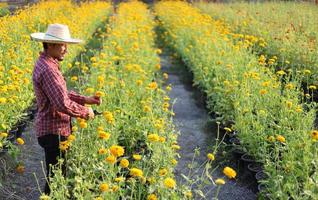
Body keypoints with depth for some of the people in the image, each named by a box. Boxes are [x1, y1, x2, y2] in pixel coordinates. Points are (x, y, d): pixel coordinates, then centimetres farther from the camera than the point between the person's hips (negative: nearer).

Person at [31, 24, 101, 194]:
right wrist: (85, 112, -13)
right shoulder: (48, 70, -23)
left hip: (53, 130, 10)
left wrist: (85, 99, 7)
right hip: (54, 132, -10)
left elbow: (61, 94, 18)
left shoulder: (44, 64, 10)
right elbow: (63, 104, -28)